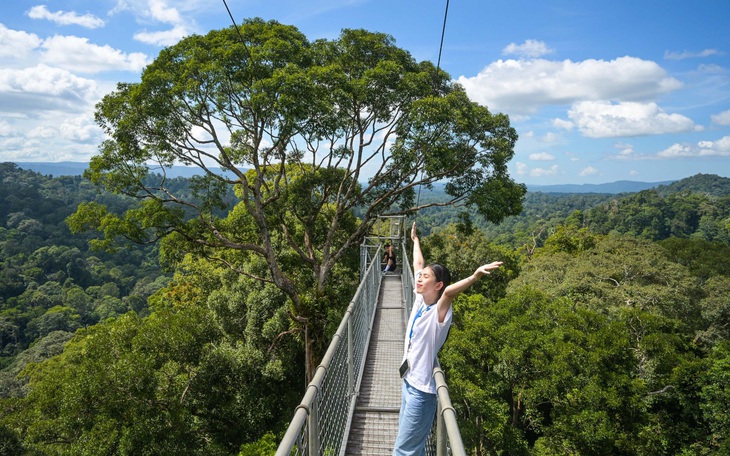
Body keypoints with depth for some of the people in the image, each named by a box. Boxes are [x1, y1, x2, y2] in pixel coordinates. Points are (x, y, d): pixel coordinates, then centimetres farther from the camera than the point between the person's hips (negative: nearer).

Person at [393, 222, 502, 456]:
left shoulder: (438, 313, -18)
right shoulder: (419, 302, 1)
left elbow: (449, 291, -41)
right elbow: (418, 266, 13)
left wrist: (475, 276, -56)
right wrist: (415, 240, 27)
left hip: (421, 390, -8)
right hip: (408, 382, 8)